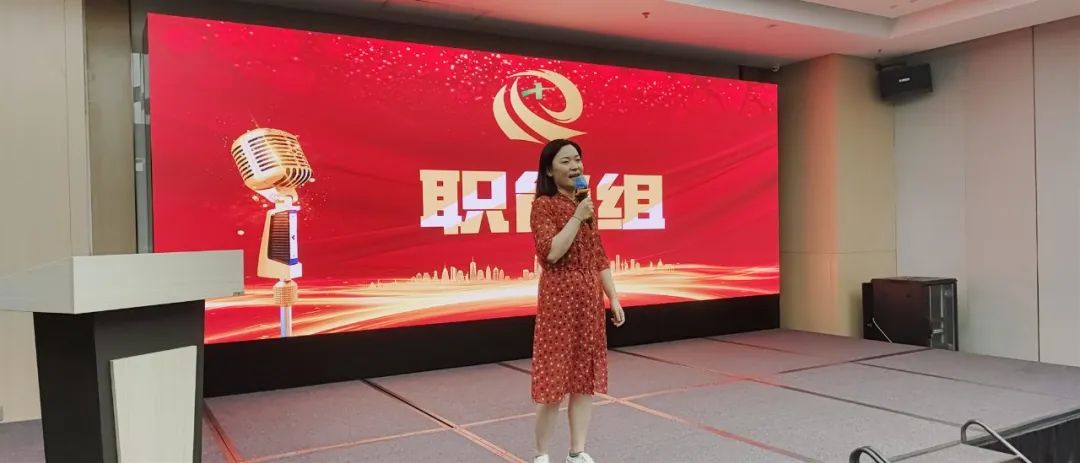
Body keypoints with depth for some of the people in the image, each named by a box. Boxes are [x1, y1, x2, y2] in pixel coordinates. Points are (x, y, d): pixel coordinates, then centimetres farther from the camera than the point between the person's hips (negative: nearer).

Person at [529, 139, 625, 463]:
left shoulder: (585, 204, 13)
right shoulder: (543, 205, -8)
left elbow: (599, 256, 14)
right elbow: (550, 253, -20)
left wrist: (613, 297, 11)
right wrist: (577, 217, -18)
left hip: (590, 298, 7)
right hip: (559, 299, -6)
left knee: (586, 377, 9)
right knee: (555, 377, -1)